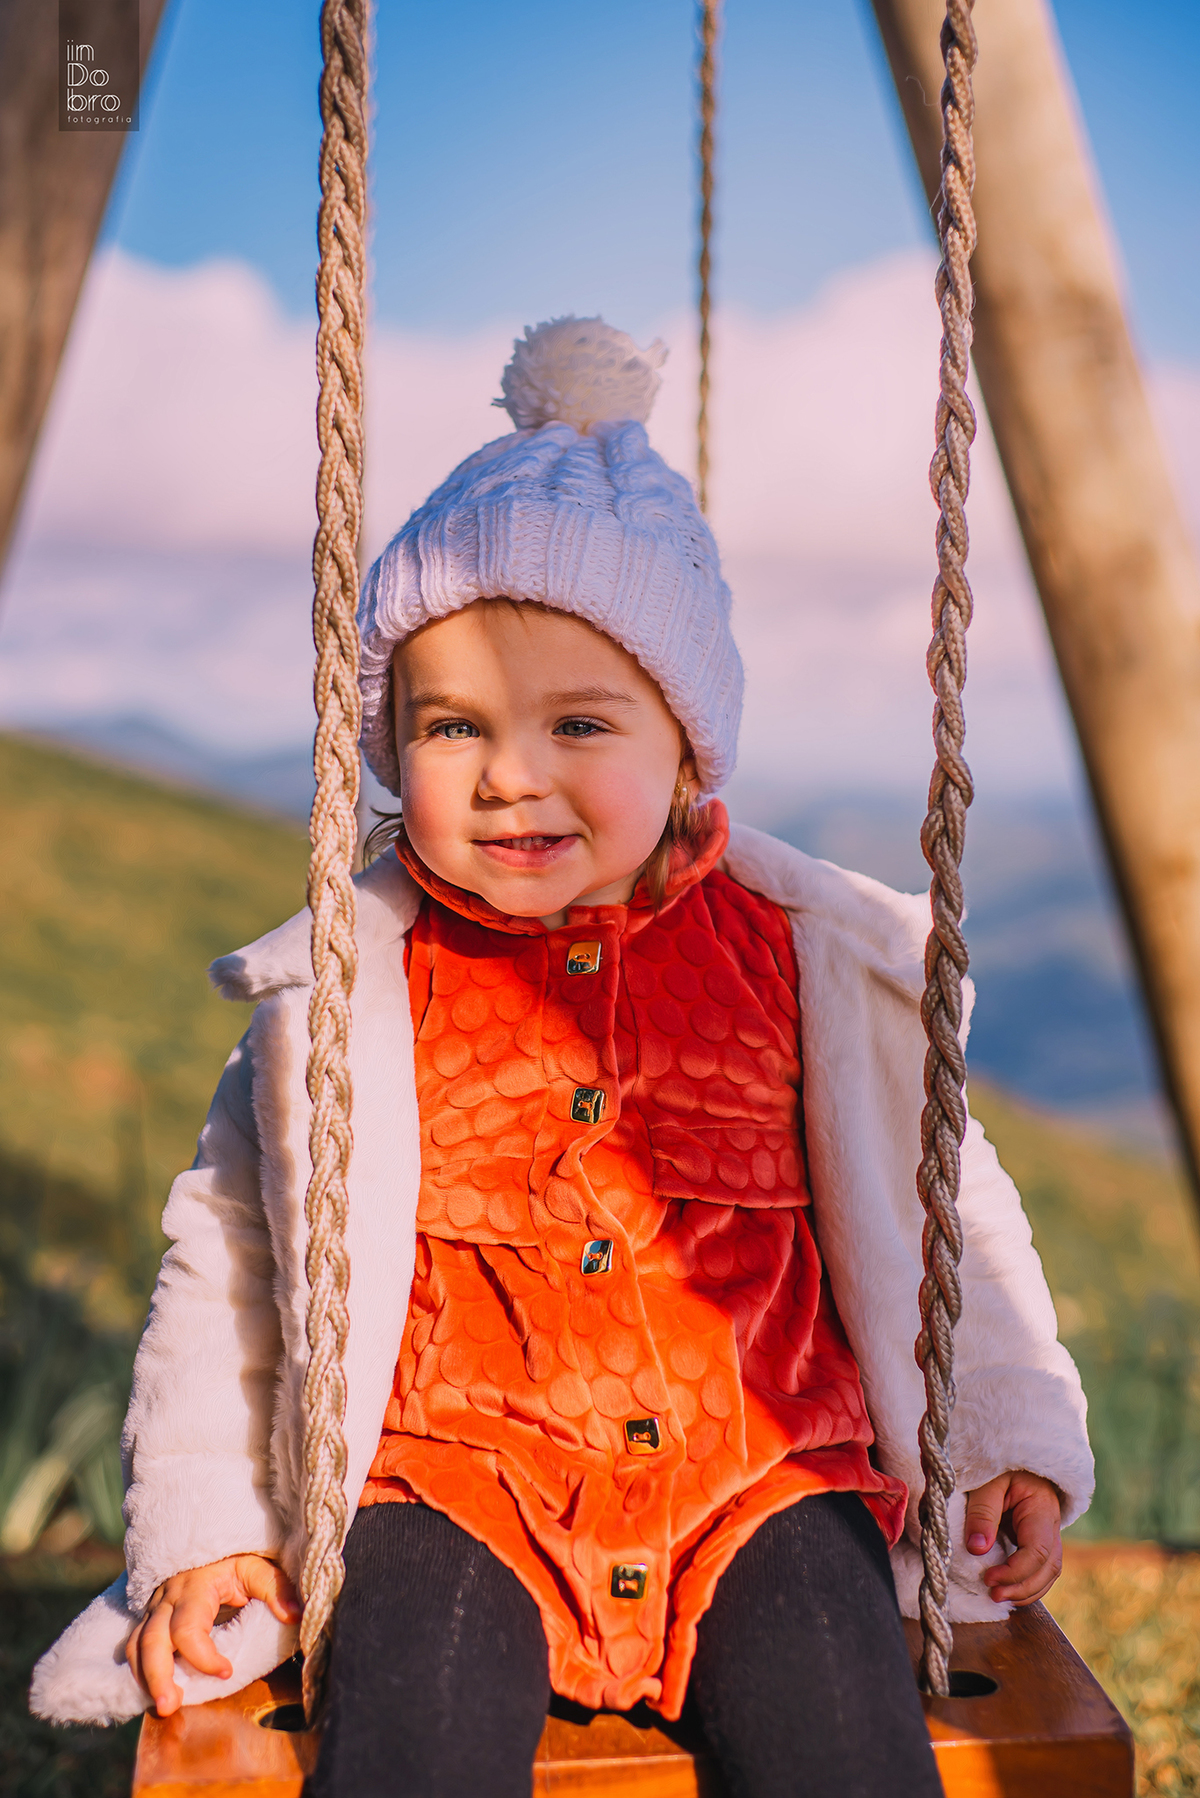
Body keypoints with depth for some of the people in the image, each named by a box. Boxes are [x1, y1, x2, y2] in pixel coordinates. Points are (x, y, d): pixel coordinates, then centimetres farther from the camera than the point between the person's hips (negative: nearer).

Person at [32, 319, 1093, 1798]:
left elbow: (936, 1207, 14)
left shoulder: (806, 956, 2)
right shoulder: (340, 990, 0)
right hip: (458, 1473, 0)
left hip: (765, 1470, 1)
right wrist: (202, 1527, 5)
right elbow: (222, 1260, 10)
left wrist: (1015, 1436, 9)